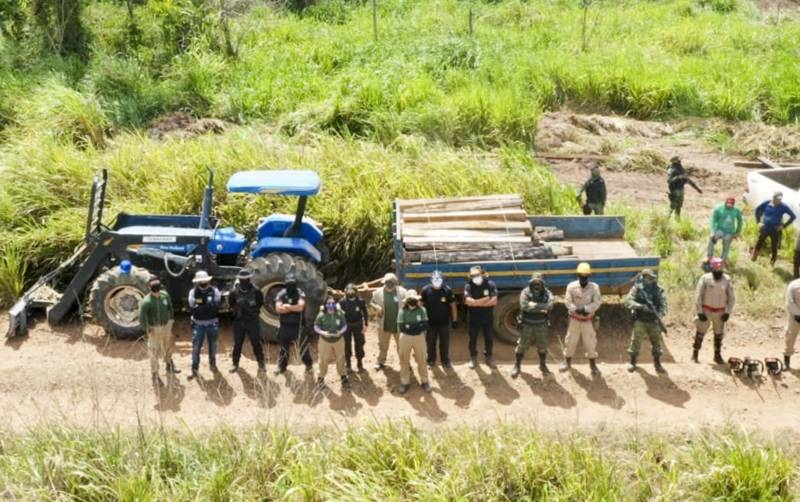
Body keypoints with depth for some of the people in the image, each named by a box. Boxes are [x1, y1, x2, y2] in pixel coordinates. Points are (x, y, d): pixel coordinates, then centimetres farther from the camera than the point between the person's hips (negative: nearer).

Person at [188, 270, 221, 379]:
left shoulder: (215, 291, -9)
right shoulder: (193, 292, -9)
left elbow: (216, 306, -19)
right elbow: (193, 309, -17)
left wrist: (201, 308, -23)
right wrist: (209, 306, -22)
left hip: (212, 323, 1)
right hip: (198, 324, -1)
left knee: (213, 345, 17)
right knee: (196, 347, -1)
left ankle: (212, 363, 38)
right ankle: (194, 369, 7)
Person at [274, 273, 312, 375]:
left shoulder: (300, 293, -6)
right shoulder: (281, 294, -2)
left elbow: (301, 307, -21)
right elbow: (278, 309, -14)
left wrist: (287, 306, -14)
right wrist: (294, 308, -15)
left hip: (298, 325, -2)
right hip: (284, 325, 2)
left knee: (303, 346, 3)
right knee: (283, 347, 12)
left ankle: (309, 365, 18)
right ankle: (281, 366, 24)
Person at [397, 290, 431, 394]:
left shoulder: (421, 310, -5)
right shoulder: (402, 311, -8)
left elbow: (425, 325, -13)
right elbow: (401, 327, -15)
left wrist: (409, 326, -19)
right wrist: (417, 326, -16)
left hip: (419, 338, 1)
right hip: (405, 338, 0)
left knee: (422, 360, 8)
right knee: (404, 360, 8)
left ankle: (424, 381, 21)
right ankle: (405, 382, 20)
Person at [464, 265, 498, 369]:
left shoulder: (490, 284, -9)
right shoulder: (468, 286, -11)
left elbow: (494, 301, -18)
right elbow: (469, 301, -24)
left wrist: (477, 303, -17)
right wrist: (485, 300, -20)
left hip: (488, 318, 1)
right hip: (474, 318, -1)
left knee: (489, 338, 12)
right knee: (473, 339, 10)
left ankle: (489, 356, 30)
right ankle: (473, 358, 27)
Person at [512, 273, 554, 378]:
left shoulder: (547, 293, -4)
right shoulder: (525, 292, -10)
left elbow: (550, 305, -23)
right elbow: (524, 305, -26)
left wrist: (534, 305, -27)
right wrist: (541, 308, -24)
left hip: (541, 325, 2)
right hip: (527, 325, -2)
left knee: (542, 346, 10)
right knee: (522, 346, 3)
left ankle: (543, 365, 32)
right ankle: (517, 366, 19)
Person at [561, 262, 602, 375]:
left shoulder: (594, 287, -10)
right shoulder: (572, 286, -9)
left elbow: (597, 302, -13)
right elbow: (567, 301, -11)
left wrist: (586, 309, -26)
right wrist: (576, 309, -26)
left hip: (588, 320, -1)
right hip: (574, 319, 1)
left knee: (590, 341, 3)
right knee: (571, 340, 10)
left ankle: (593, 364, 17)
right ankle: (567, 362, 28)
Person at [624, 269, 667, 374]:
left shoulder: (658, 290, 1)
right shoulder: (637, 289, -5)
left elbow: (663, 304, -4)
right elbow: (628, 301, -13)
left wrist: (660, 314, -22)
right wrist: (641, 306, -27)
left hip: (654, 321, 2)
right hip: (640, 321, -2)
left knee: (656, 342, 6)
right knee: (635, 341, 2)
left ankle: (657, 364, 17)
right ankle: (632, 362, 18)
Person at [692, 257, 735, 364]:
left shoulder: (727, 280, -3)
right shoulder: (705, 279, -10)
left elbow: (731, 298, 4)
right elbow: (698, 296, -8)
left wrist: (728, 312, -3)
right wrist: (700, 312, -11)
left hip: (720, 312, 3)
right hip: (706, 311, -2)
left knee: (719, 334, 10)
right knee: (700, 333, 0)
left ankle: (717, 355, 22)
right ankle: (695, 355, 9)